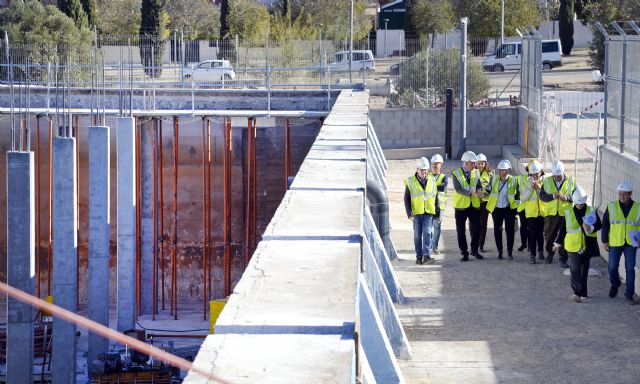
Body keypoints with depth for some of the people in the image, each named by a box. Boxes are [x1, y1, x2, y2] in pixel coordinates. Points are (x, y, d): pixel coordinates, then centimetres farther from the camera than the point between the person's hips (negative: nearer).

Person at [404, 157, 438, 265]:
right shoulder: (410, 182, 0)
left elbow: (435, 196, 15)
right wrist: (409, 213, -7)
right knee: (417, 235, 6)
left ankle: (427, 256, -18)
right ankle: (419, 256, 17)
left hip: (429, 212, 1)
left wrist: (436, 211, 13)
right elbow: (406, 198, 1)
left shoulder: (432, 181, 7)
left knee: (427, 234, -11)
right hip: (416, 213, 0)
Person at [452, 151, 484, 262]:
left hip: (474, 205, 3)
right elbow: (458, 189, -19)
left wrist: (479, 190, -22)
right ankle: (464, 253, 13)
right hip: (461, 205, -3)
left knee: (476, 228, 1)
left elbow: (479, 185, 2)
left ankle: (474, 250, 16)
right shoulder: (456, 174, -9)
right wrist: (472, 193, -29)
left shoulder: (476, 173, 5)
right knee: (461, 231, 3)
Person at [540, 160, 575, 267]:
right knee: (549, 235, 15)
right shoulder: (547, 181, 2)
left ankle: (563, 259, 8)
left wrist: (566, 197, -27)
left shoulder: (571, 181, -1)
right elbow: (542, 195, -8)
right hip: (551, 213, 2)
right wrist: (553, 196, -26)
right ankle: (550, 253, 39)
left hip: (565, 214, -2)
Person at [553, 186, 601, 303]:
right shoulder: (568, 213, 0)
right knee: (575, 269, -13)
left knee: (584, 270, 11)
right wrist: (558, 242, 11)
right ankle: (577, 292, -20)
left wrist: (591, 228, -18)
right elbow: (563, 229, 7)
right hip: (573, 246, -2)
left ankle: (583, 292, 22)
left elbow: (599, 225, 3)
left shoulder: (591, 211, 0)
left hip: (587, 246, 2)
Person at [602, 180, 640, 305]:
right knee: (612, 267, 2)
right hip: (615, 243, 0)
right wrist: (605, 241, 1)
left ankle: (629, 294, 9)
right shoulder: (611, 207, -1)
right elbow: (605, 224, 4)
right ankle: (615, 285, 31)